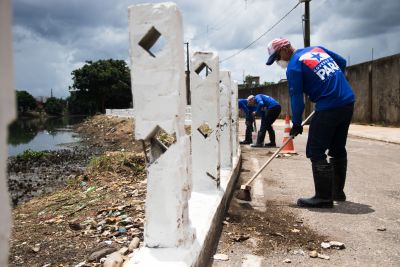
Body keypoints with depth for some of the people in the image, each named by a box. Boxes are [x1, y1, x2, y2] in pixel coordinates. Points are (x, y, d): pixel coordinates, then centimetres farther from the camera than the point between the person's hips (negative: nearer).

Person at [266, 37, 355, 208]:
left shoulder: (293, 67, -7)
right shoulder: (317, 49, 15)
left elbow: (296, 98, -8)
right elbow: (342, 63, 23)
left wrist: (296, 124, 0)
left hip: (328, 109, -9)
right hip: (348, 102, 9)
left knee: (316, 152, -2)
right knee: (338, 149, 17)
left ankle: (324, 197, -2)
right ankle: (338, 192, 29)